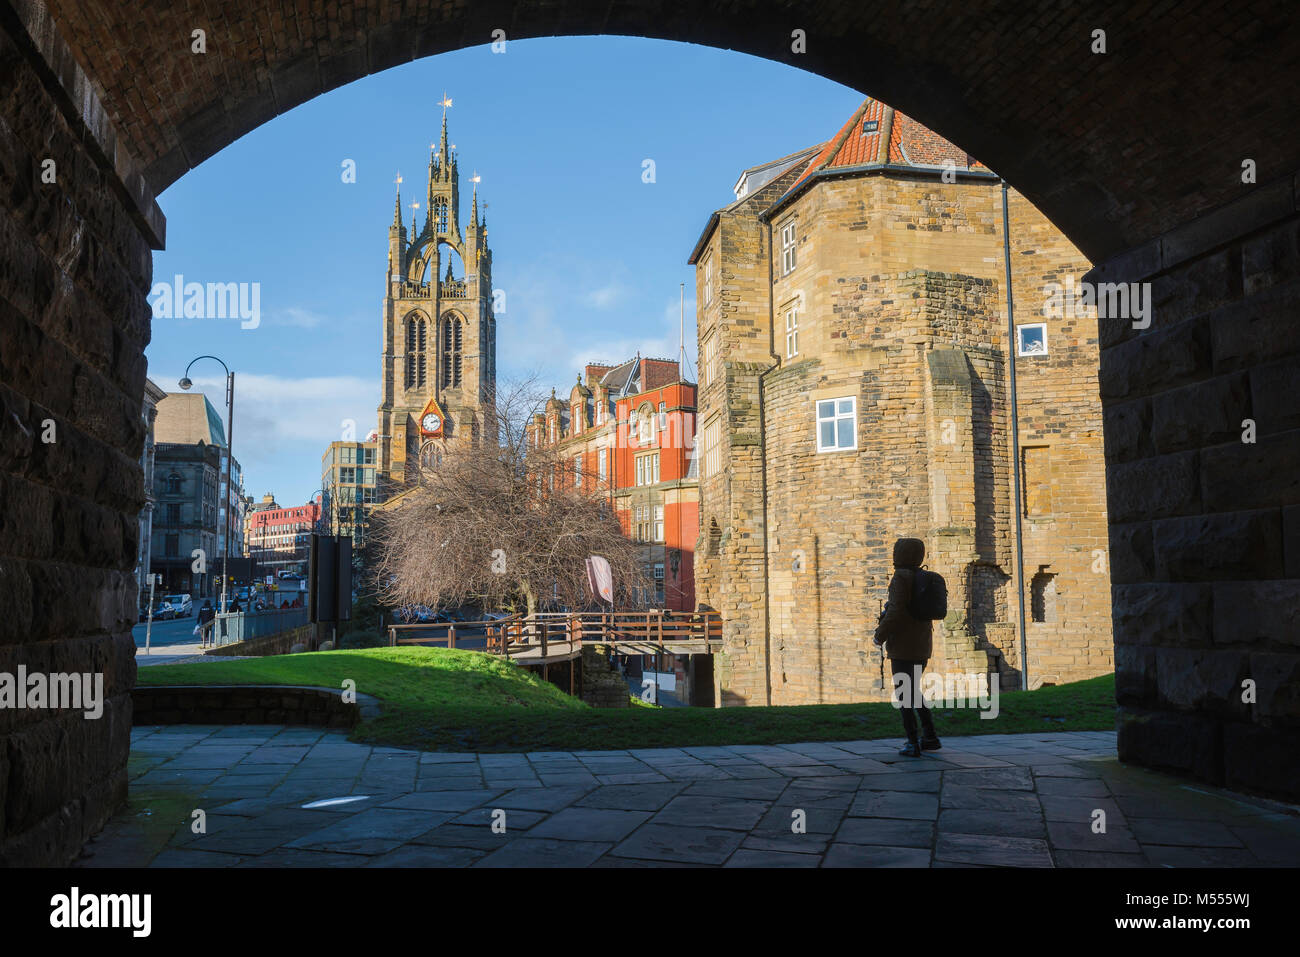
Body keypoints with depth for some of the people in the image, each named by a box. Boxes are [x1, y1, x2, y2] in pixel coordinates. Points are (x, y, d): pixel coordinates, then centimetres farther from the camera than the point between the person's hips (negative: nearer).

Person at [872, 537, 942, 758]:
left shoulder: (901, 577, -14)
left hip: (903, 646, -8)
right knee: (914, 691, 20)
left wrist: (879, 636, -10)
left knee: (903, 694, 0)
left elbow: (897, 611, -22)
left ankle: (913, 745, 0)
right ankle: (930, 737, 19)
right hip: (922, 646, 8)